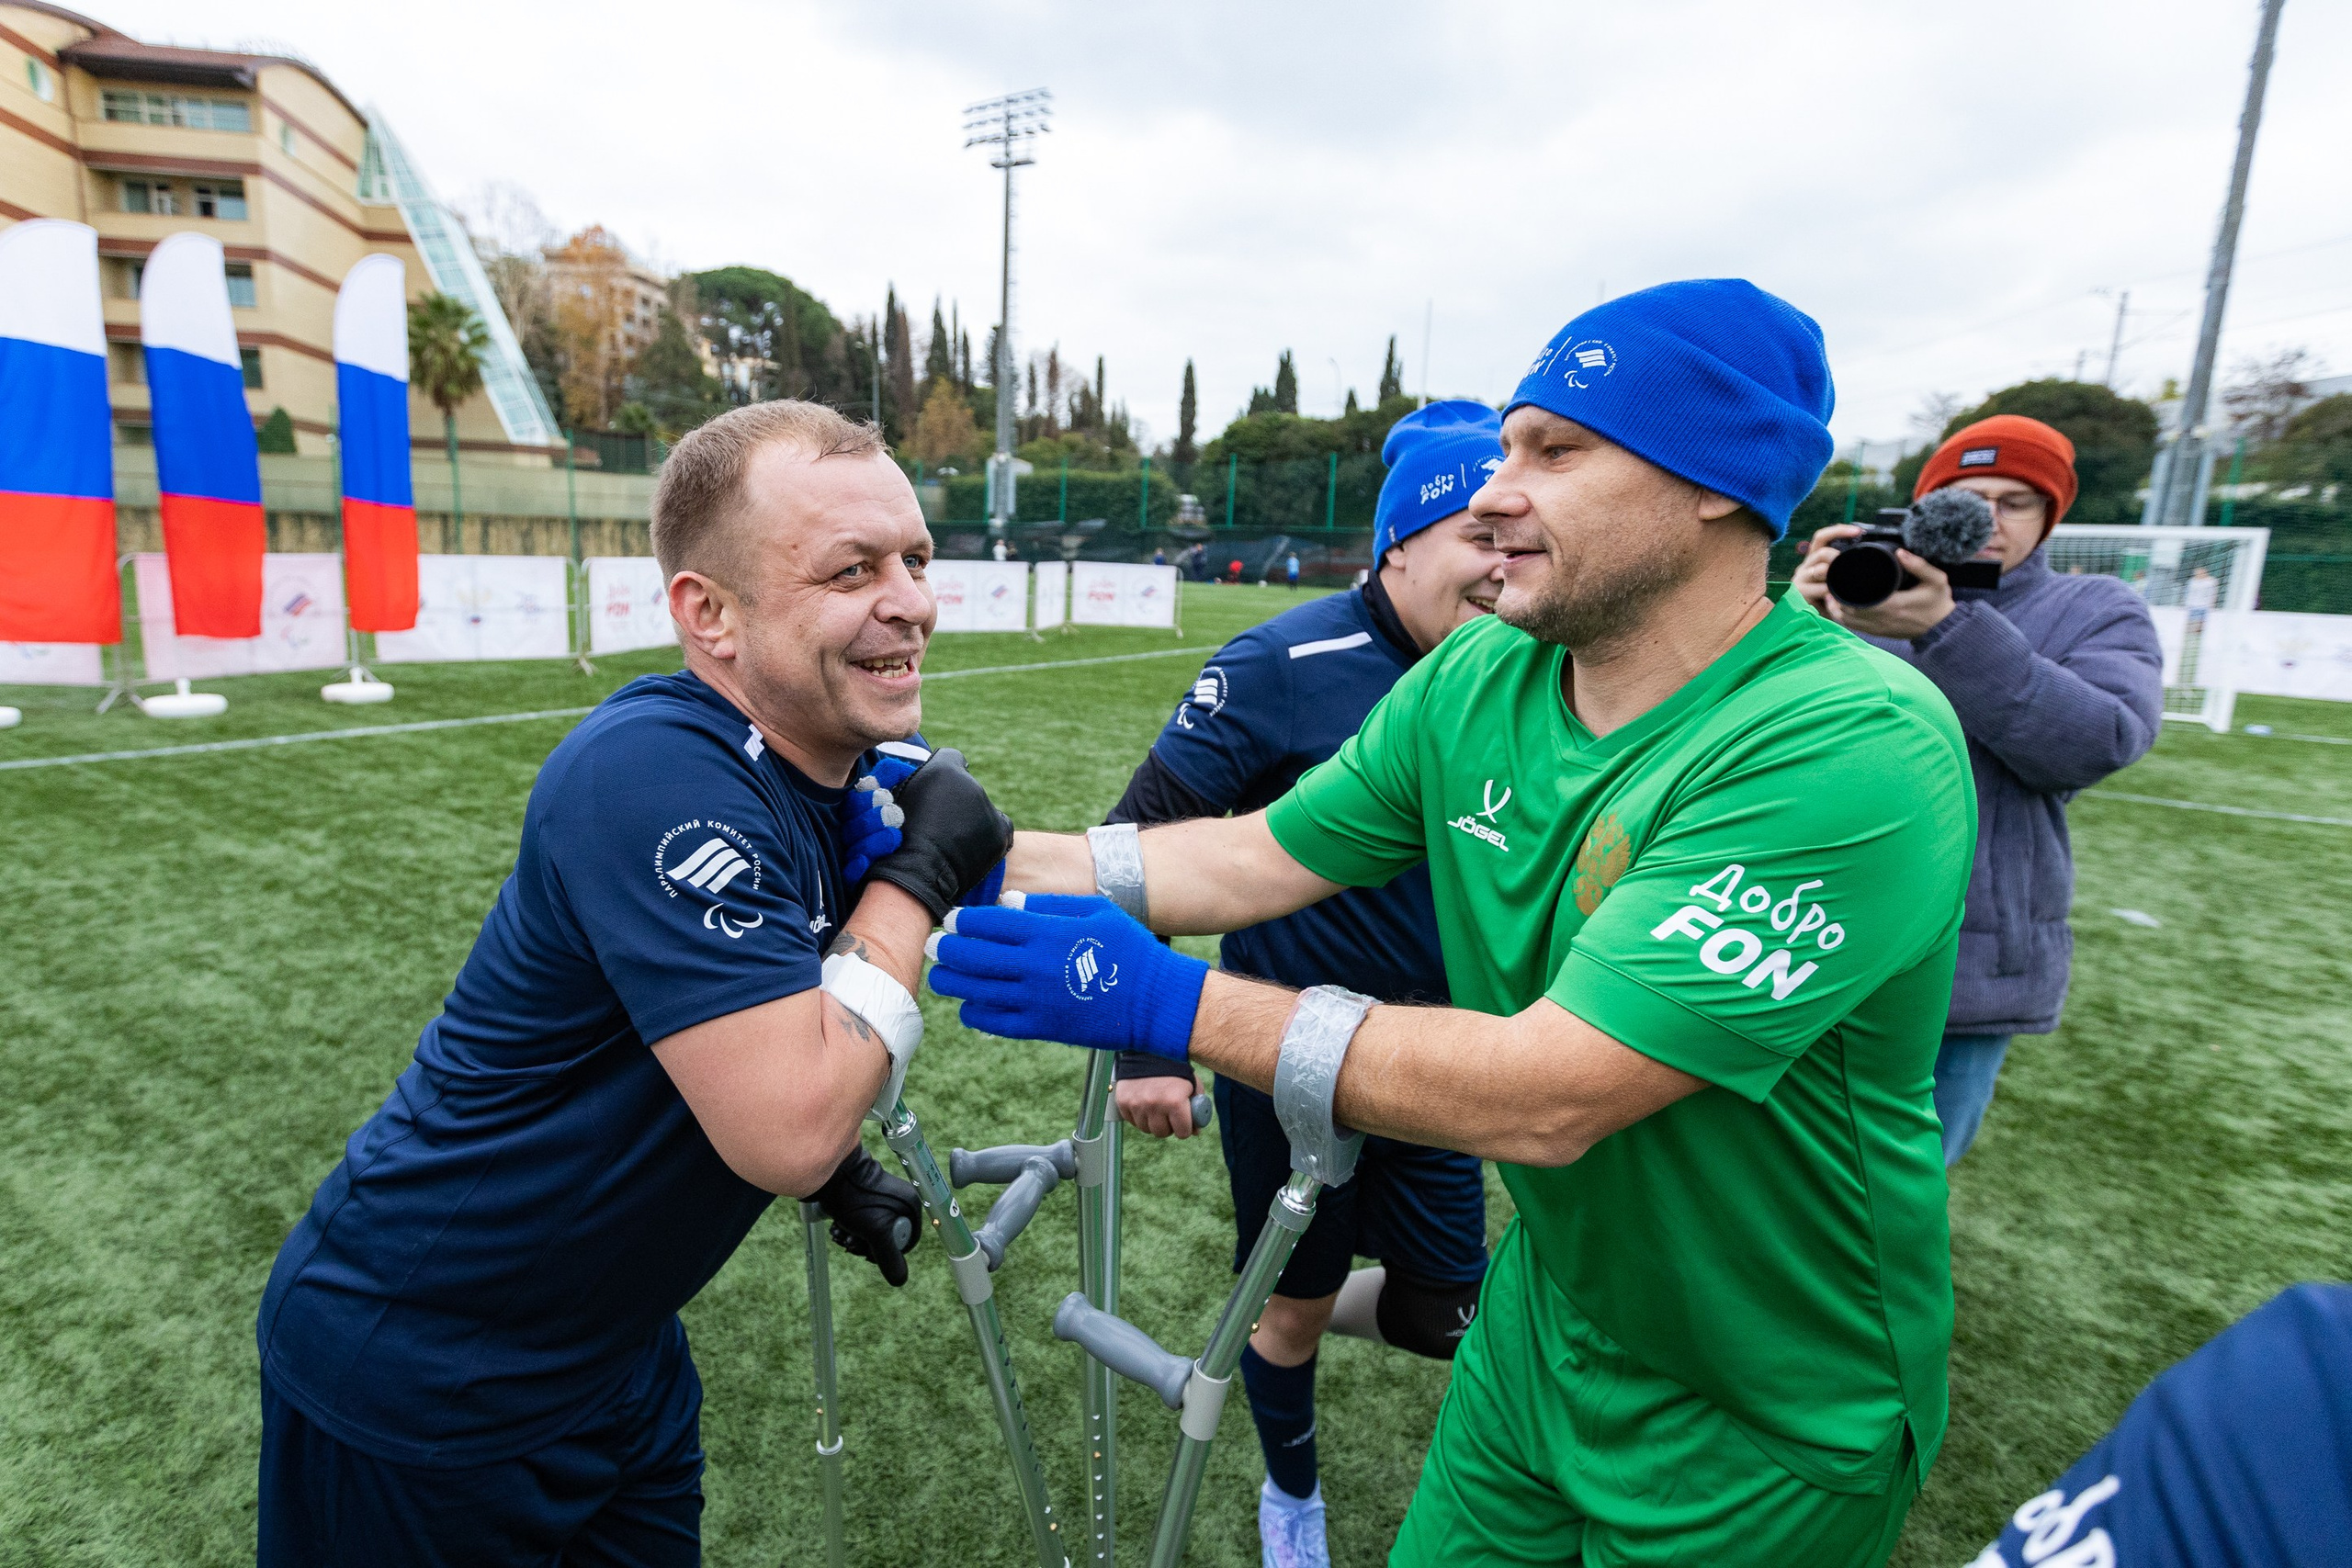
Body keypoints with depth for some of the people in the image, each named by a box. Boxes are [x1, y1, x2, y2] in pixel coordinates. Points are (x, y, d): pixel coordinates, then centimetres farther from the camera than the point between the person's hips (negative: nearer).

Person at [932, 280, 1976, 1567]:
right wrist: (978, 851, -11)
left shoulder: (1855, 747, -31)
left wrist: (1163, 1003, -35)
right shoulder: (1475, 682, -9)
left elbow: (1547, 1095, -36)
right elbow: (1253, 858, -5)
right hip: (1546, 1313, 5)